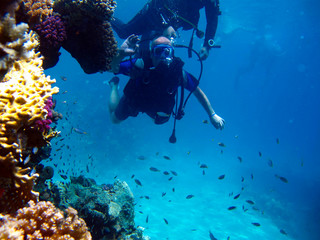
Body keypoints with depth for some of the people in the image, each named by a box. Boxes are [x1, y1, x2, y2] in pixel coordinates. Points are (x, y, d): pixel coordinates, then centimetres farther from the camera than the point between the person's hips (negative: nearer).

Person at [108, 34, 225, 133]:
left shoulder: (178, 72, -35)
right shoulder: (141, 65, -40)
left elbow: (198, 92, -21)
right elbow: (112, 68, -42)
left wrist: (212, 115, -19)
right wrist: (121, 54, -64)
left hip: (158, 107, 2)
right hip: (134, 101, -2)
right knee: (115, 119, 24)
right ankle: (114, 85, 42)